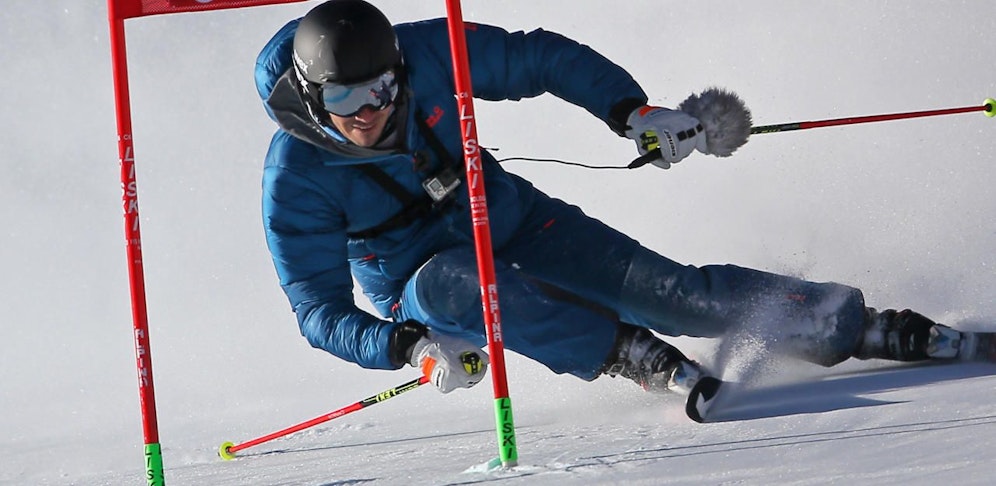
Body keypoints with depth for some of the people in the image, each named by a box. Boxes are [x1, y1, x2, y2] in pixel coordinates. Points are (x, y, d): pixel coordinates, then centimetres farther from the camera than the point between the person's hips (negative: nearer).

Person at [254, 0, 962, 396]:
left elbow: (542, 59, -6)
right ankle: (629, 354, -26)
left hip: (514, 225, 2)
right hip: (419, 295, -2)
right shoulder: (296, 177, -25)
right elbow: (320, 308, -23)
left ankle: (858, 326, -9)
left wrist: (631, 111, -16)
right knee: (450, 278, -39)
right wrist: (412, 347, -39)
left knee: (666, 289, -16)